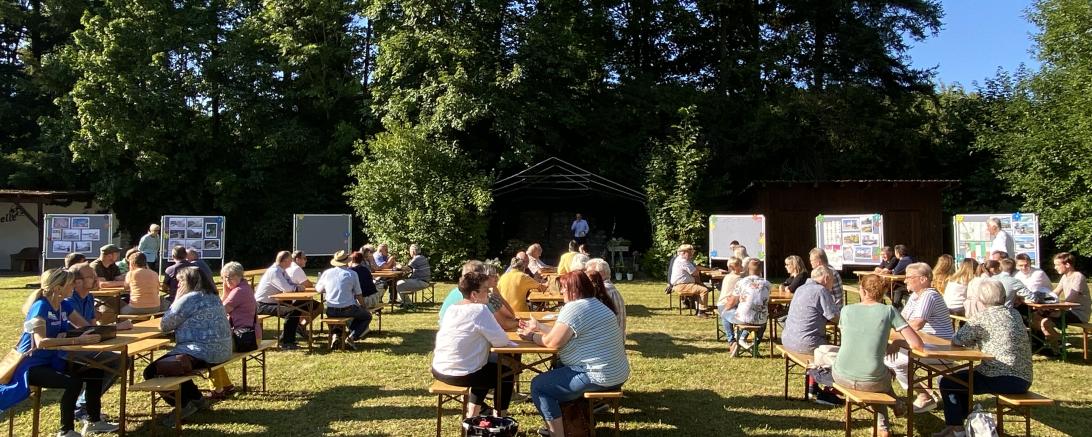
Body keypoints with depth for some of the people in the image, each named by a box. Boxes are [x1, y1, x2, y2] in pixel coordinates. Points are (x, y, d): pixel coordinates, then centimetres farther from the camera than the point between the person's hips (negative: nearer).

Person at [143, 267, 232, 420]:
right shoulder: (213, 297, 16)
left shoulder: (189, 299, -12)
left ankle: (184, 405, 1)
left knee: (152, 371, -5)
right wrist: (178, 300, 18)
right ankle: (195, 398, 25)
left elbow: (164, 325, -5)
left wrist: (176, 300, 2)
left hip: (202, 352, -10)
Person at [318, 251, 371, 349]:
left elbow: (318, 289, 17)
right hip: (348, 310, -4)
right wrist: (363, 306, 18)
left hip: (330, 311, 4)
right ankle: (351, 337, 0)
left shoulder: (327, 273, 3)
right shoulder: (352, 274, -4)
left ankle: (335, 335, 11)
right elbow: (358, 295, 0)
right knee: (367, 316, 22)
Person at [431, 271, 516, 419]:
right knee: (507, 372, 14)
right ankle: (499, 418, 21)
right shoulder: (480, 310, -15)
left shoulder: (452, 308, 9)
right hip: (461, 375, -8)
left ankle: (472, 414, 35)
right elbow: (501, 341, -15)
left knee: (488, 368, 32)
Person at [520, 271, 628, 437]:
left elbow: (552, 342, -13)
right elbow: (564, 332, 19)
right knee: (557, 370, 29)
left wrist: (532, 336, 4)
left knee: (538, 385, -1)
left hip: (599, 377, -11)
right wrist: (538, 327, 22)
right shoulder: (597, 304, 15)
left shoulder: (574, 307, -16)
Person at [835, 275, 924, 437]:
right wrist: (897, 343, 12)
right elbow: (917, 344, -7)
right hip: (870, 381, -2)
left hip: (841, 377, 3)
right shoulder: (889, 311, -3)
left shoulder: (846, 310, 4)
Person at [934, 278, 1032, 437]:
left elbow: (957, 340, -12)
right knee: (961, 377, 23)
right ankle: (960, 422, 30)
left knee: (947, 383, -3)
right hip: (1022, 378, 9)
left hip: (1006, 380, -9)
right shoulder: (1015, 314, 10)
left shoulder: (983, 317, -12)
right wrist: (976, 339, 9)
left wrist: (971, 339, 7)